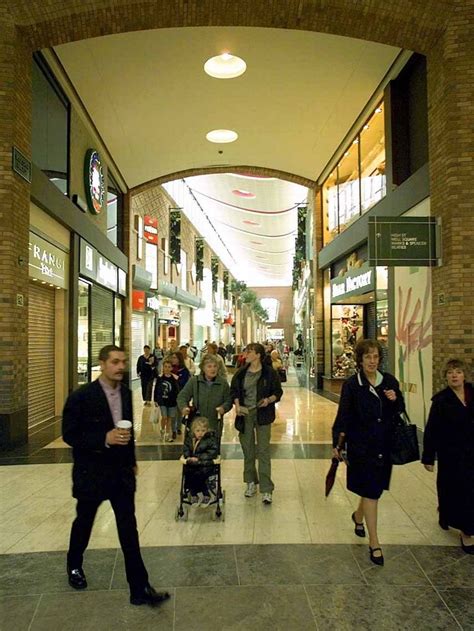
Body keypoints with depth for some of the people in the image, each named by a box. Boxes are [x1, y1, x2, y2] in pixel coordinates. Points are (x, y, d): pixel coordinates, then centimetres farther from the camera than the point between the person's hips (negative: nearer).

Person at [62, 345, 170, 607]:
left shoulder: (126, 393, 1)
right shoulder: (81, 396, -17)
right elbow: (69, 434, -15)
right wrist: (104, 439, -26)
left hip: (121, 472, 4)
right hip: (91, 474, -3)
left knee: (129, 530, 3)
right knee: (84, 523, 19)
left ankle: (140, 588, 11)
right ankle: (74, 565, 48)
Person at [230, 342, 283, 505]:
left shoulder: (269, 373, -5)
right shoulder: (241, 373, 4)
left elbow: (278, 392, 1)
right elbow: (234, 390, 11)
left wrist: (269, 400, -18)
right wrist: (237, 404, -5)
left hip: (262, 414, -3)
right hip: (244, 413, 4)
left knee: (263, 451, -4)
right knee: (247, 450, 12)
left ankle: (266, 489, 0)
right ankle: (251, 482, 28)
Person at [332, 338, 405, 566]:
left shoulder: (389, 381, 2)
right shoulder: (352, 385, -9)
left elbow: (400, 410, 11)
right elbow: (343, 415, -9)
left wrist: (395, 399, -11)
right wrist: (338, 443, -14)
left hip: (384, 445, 5)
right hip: (361, 446, -4)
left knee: (374, 487, 18)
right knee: (371, 491, -2)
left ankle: (358, 516, 47)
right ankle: (374, 543, 9)